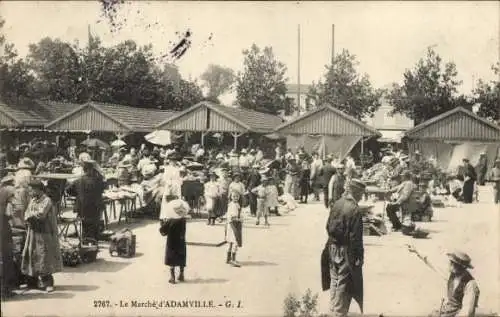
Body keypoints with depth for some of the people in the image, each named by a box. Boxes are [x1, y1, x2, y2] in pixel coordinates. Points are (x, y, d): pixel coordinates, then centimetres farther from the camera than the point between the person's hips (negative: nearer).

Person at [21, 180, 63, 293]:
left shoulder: (46, 201, -11)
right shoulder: (33, 201, 12)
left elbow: (41, 214, -23)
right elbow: (26, 217, 7)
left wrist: (31, 214, -6)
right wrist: (35, 216, -12)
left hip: (44, 234, -7)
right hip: (33, 233, 7)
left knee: (45, 259, -5)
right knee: (33, 257, 8)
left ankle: (48, 283, 2)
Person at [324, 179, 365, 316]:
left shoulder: (336, 204, 2)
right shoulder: (354, 210, -20)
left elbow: (329, 227, 10)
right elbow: (355, 237, -19)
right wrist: (358, 256, -11)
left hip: (332, 248, 7)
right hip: (346, 252, -7)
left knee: (335, 281, 17)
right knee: (343, 284, 2)